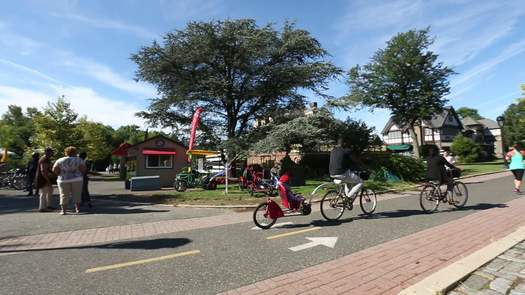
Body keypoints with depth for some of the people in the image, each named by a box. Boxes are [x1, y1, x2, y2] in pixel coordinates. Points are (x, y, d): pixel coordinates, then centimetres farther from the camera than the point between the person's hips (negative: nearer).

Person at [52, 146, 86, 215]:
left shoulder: (60, 160, 3)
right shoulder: (79, 160, -1)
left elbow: (54, 170, -2)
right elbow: (83, 170, -9)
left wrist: (61, 174, 13)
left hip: (63, 180, 1)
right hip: (77, 179, -1)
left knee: (64, 195, 5)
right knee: (77, 195, 7)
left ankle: (63, 210, 5)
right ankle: (78, 209, 12)